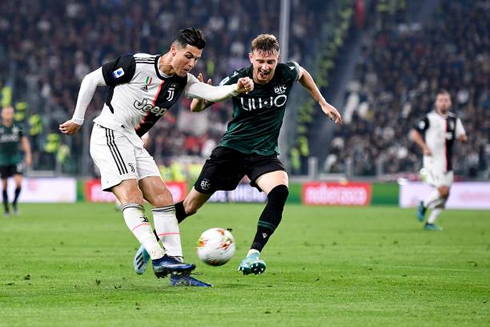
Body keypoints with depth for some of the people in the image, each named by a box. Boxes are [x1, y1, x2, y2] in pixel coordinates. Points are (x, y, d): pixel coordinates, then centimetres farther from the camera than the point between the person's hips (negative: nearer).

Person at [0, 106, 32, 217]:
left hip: (16, 159, 0)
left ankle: (14, 202, 11)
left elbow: (24, 141, 11)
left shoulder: (17, 128, 2)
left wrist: (28, 155, 4)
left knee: (18, 182, -13)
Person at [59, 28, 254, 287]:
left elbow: (210, 92, -14)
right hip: (109, 136, -8)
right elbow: (91, 79, -6)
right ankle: (159, 259, -34)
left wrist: (236, 88, -35)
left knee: (163, 199, 0)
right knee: (131, 196, -22)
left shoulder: (182, 81, 4)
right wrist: (77, 120, 0)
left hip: (133, 143, 8)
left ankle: (177, 272, -1)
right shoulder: (136, 65, -15)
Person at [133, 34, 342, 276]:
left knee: (280, 191, -30)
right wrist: (200, 96, -32)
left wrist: (322, 103, 17)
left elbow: (302, 73, 16)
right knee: (191, 205, 3)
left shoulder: (287, 74, -12)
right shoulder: (237, 80, -17)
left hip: (264, 154, 1)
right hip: (231, 148, -1)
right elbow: (196, 108, -9)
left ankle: (253, 255, -29)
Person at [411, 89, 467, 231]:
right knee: (442, 189, -20)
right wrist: (425, 147, -18)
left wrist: (462, 137, -9)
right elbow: (415, 133, -6)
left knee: (445, 195, 5)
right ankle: (423, 205, 5)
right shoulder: (430, 118, -6)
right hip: (433, 159, -6)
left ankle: (430, 222, 15)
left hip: (447, 162, 6)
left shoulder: (454, 119, 10)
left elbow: (462, 137, 15)